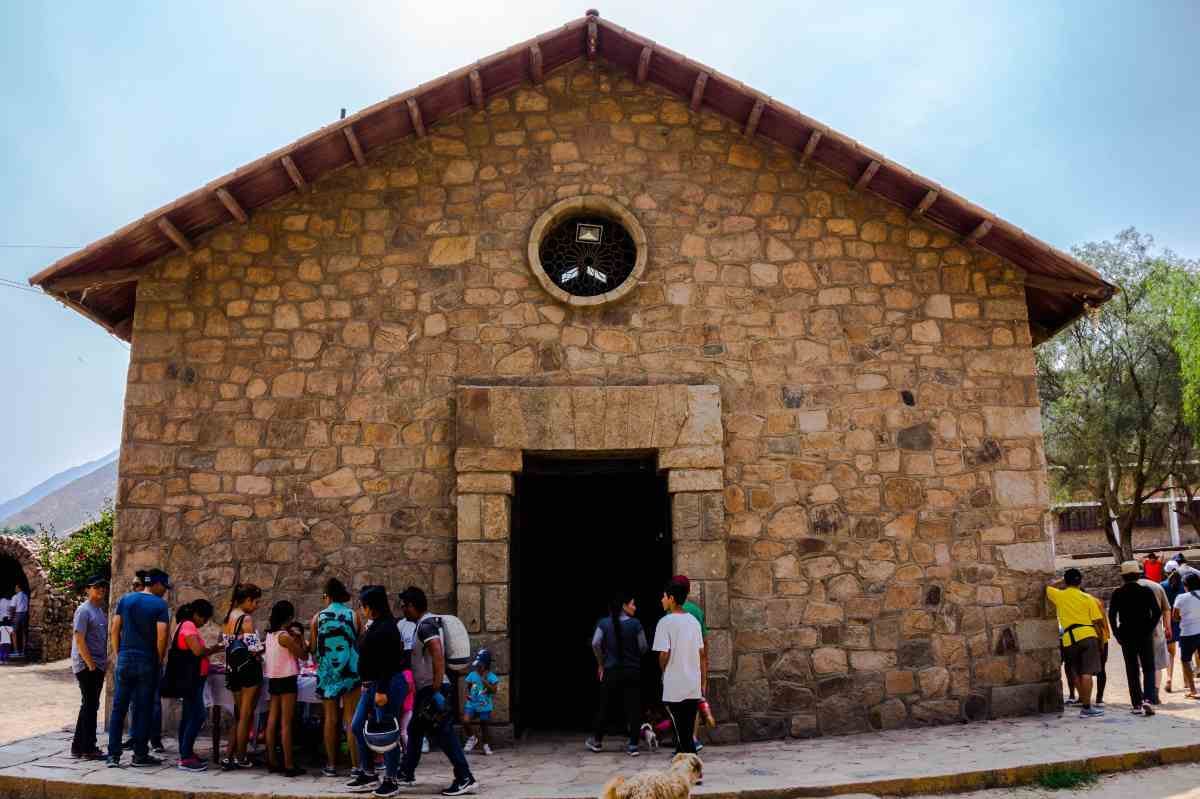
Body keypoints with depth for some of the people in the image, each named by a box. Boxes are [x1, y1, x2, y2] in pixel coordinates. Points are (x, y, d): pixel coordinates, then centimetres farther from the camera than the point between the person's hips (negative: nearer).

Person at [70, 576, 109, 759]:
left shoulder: (100, 610, 14)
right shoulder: (84, 610, -12)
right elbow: (79, 640, -17)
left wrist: (104, 661, 12)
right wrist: (91, 665, -17)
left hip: (97, 666, 9)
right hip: (86, 666, -9)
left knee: (90, 706, 13)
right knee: (90, 705, -4)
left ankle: (79, 746, 22)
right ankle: (87, 749, 2)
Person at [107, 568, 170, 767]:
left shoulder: (125, 599, 6)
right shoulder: (160, 605, -8)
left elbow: (114, 629, 4)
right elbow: (162, 636, -14)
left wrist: (118, 654, 11)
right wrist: (159, 659, -1)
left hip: (125, 659, 4)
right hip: (147, 663, -4)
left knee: (119, 708, 10)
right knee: (143, 709, 4)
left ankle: (113, 755, 9)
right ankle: (140, 755, 11)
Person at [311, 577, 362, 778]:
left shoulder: (318, 617, 0)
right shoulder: (353, 615, -2)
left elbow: (312, 648, 3)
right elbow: (361, 644, 3)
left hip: (327, 672, 1)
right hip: (351, 671, -1)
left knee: (331, 718, 10)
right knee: (351, 717, 3)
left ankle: (331, 765, 14)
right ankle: (355, 765, 1)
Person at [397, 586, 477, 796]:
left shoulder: (426, 625, -16)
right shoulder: (426, 623, 15)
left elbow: (438, 654, -29)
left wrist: (437, 688, -29)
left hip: (432, 688, -10)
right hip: (426, 688, 10)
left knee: (443, 733, -9)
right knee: (414, 730, 20)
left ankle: (466, 779, -8)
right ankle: (406, 773, 33)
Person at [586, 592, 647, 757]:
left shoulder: (604, 623, -2)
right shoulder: (635, 624, -7)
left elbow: (595, 644, -9)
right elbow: (643, 647, -5)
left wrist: (601, 664, 4)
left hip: (611, 670, 2)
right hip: (632, 671, -2)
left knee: (604, 706, 14)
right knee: (633, 707, 4)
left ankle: (597, 740, 25)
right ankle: (632, 745, 4)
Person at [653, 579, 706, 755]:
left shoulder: (665, 622, -11)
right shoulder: (693, 620, 7)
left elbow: (664, 654, -16)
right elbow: (702, 654, 9)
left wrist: (663, 671, 4)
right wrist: (703, 682, 16)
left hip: (674, 687, -6)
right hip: (694, 687, 6)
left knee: (682, 731, 1)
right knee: (688, 729, 15)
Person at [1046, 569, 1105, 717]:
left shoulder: (1059, 595, 8)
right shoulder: (1087, 598, 4)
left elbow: (1048, 588, 30)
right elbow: (1096, 621, 1)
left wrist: (1061, 581, 32)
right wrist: (1098, 638, 11)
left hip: (1069, 639, 2)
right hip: (1087, 635, -2)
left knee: (1077, 674, 12)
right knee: (1087, 673, -7)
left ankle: (1085, 704, 16)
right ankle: (1087, 708, -9)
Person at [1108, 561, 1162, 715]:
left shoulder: (1118, 593, -2)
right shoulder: (1146, 591, -4)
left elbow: (1111, 615, -6)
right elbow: (1157, 612, -11)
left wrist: (1117, 633, 1)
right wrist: (1150, 628, -2)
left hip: (1126, 636, 1)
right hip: (1145, 635, -1)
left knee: (1132, 671, 9)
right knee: (1148, 669, 6)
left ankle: (1137, 704, 10)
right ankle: (1147, 699, -12)